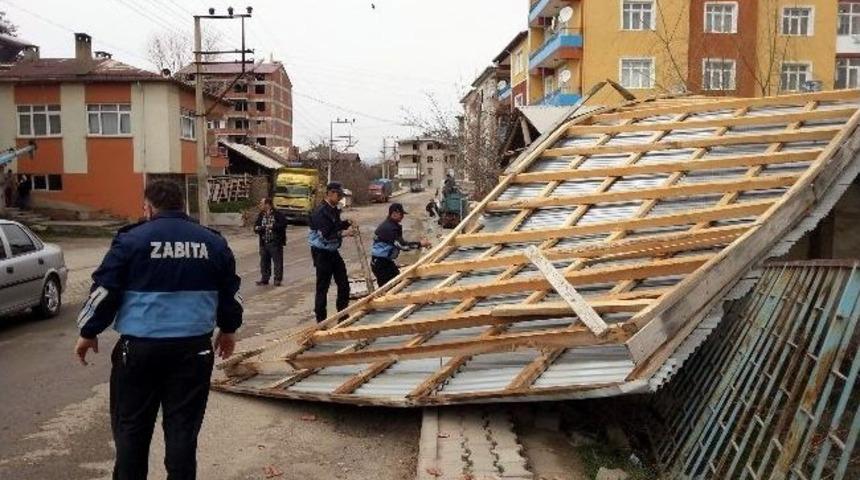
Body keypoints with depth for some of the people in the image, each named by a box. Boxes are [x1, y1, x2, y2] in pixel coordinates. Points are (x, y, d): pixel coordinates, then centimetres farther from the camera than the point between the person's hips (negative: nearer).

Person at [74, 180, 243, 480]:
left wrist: (88, 332, 12)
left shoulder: (132, 239, -3)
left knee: (131, 425, 13)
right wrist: (228, 329, 28)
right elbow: (231, 293, 14)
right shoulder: (213, 242, 7)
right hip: (194, 348, 2)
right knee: (183, 426, 9)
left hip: (140, 347, -2)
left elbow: (104, 291, -2)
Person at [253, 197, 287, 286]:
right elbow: (256, 225, 14)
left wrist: (273, 226, -21)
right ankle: (264, 278, 21)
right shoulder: (261, 215, 11)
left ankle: (278, 279, 7)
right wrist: (257, 228, -8)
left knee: (277, 261, -1)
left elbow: (284, 224, -13)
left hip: (275, 243, -6)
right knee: (264, 262, 11)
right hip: (264, 243, 6)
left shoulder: (277, 214, -7)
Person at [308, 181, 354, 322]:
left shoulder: (334, 209, 8)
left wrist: (346, 224, 2)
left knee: (344, 285, 12)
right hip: (322, 253, -9)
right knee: (322, 287, 0)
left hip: (333, 251, 9)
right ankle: (321, 320, 10)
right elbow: (325, 236, -25)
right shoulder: (320, 212, -19)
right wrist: (342, 233, -33)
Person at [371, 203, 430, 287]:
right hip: (380, 262, -10)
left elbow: (399, 244, 15)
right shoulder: (388, 228, -23)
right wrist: (419, 244, -22)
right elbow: (402, 245, -28)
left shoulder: (393, 225, 9)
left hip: (386, 260, 10)